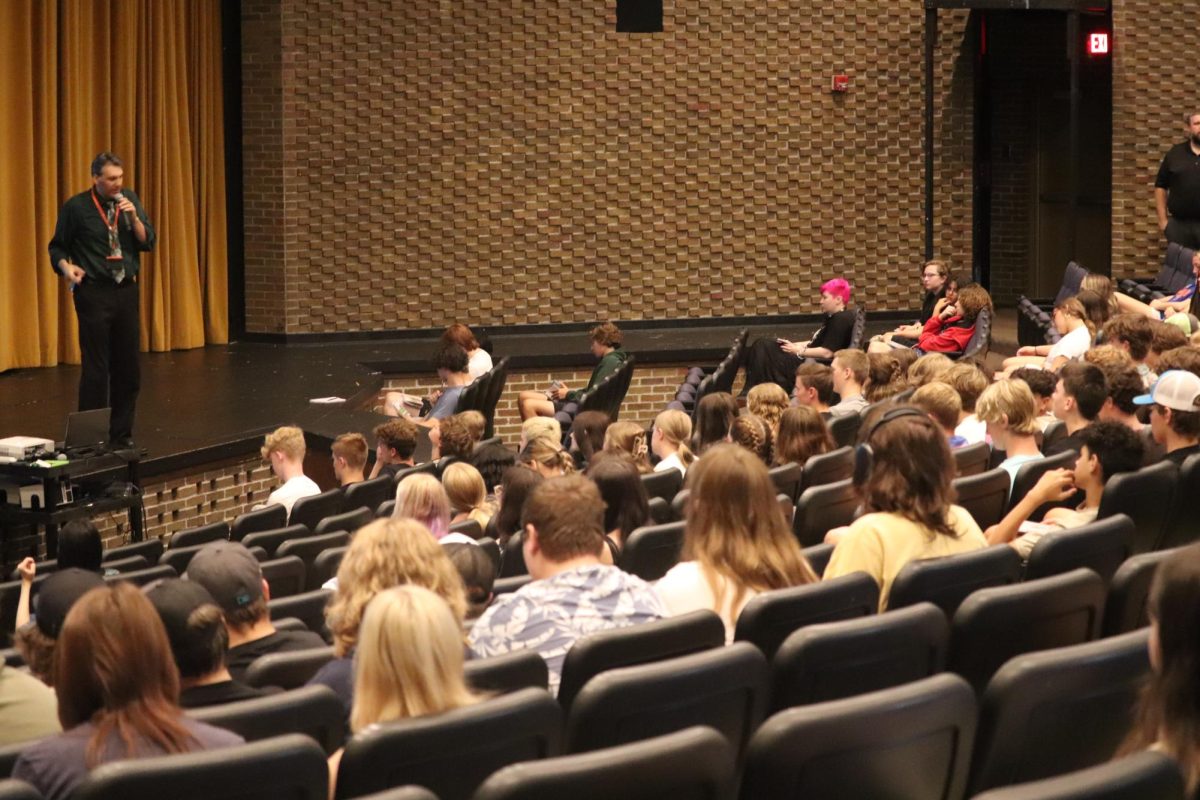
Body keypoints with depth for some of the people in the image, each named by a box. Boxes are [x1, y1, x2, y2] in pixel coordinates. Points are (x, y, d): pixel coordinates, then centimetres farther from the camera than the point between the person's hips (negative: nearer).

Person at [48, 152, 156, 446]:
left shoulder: (130, 199, 4)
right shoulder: (76, 207, -6)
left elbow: (148, 242, 2)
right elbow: (57, 247, 2)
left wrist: (133, 216, -13)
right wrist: (66, 266, -17)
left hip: (127, 290, 4)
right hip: (94, 293, -4)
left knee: (128, 366, 6)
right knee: (95, 367, -4)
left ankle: (122, 432, 17)